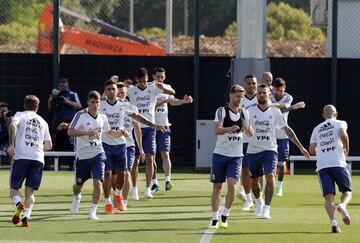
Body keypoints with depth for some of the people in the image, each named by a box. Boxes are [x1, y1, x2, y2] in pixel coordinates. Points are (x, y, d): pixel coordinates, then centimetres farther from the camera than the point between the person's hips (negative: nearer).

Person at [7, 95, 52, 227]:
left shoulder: (20, 115, 10)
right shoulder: (43, 122, 22)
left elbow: (13, 125, -14)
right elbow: (49, 145, 24)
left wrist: (11, 145, -16)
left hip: (21, 157, -3)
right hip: (38, 158, 3)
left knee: (14, 187, 7)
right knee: (30, 191, 6)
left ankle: (19, 204, -24)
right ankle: (26, 216, -16)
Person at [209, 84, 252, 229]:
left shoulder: (244, 113, 6)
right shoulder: (221, 111, -5)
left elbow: (248, 132, 18)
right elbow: (217, 130, -19)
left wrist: (249, 131, -7)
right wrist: (229, 129, -39)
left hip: (236, 156, 2)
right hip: (220, 154, -2)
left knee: (232, 186, -14)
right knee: (217, 187, 4)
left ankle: (225, 217, 0)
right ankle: (215, 219, 15)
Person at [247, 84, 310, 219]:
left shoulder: (275, 112, 3)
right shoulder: (250, 111, 0)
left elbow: (287, 130, 10)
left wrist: (301, 147, 10)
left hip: (270, 150, -1)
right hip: (253, 151, 1)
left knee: (270, 176, -21)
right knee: (254, 181, 11)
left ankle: (266, 209, -21)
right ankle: (258, 201, 42)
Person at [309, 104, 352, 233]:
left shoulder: (317, 129, 22)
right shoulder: (340, 123, 10)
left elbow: (311, 150, 20)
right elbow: (343, 134, -13)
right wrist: (346, 149, 1)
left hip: (321, 165, 3)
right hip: (338, 163, -3)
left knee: (329, 196, -2)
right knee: (347, 191, 8)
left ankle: (333, 221, -24)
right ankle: (342, 205, -26)